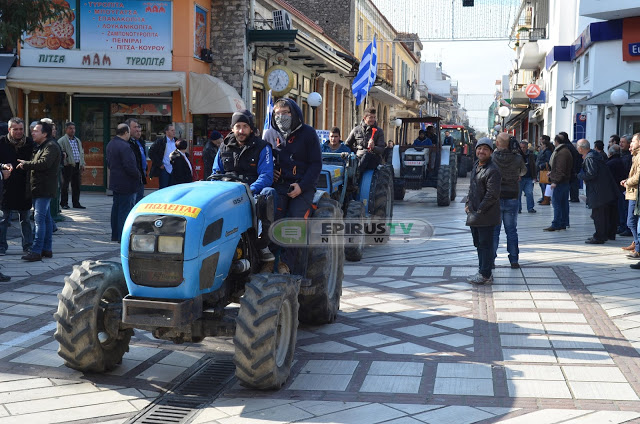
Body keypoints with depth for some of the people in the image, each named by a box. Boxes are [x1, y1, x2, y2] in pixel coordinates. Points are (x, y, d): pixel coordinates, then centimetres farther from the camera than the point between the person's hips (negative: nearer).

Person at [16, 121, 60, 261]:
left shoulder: (51, 147, -12)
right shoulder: (42, 147, 21)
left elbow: (44, 163, -26)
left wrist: (25, 164, -15)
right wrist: (26, 165, 6)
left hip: (44, 189, -10)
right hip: (41, 188, 10)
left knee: (40, 219, -13)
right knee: (46, 218, 11)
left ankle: (36, 251, -15)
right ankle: (47, 249, 16)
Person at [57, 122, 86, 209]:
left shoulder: (78, 140, 20)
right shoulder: (62, 140, -2)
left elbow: (81, 152, 22)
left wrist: (82, 164, 16)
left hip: (77, 165, 6)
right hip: (68, 165, -6)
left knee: (76, 185, 9)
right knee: (65, 185, -1)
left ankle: (76, 203, 16)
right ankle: (64, 203, 5)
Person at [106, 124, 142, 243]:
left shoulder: (110, 144, 10)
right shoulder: (124, 146, -21)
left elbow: (108, 163, 18)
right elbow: (130, 166, -24)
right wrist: (138, 175, -9)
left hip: (115, 182, 10)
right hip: (126, 183, -10)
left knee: (116, 208, 16)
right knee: (126, 209, -4)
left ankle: (115, 235, 24)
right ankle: (123, 236, -2)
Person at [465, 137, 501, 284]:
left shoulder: (493, 170, -17)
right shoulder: (476, 166, 14)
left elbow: (492, 195, -21)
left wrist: (479, 210, -16)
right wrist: (468, 204, 12)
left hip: (486, 217, -10)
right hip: (474, 215, 10)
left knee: (485, 244, -3)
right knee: (479, 244, 17)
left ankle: (485, 275, 3)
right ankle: (483, 271, 29)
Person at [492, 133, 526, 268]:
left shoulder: (492, 157, -12)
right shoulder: (518, 158, -7)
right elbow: (523, 171, 12)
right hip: (512, 198, 1)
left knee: (494, 230, 7)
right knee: (511, 230, 10)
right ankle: (514, 260, 14)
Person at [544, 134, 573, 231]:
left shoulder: (562, 152, -16)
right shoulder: (565, 151, 17)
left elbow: (560, 169, -21)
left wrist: (555, 181, -21)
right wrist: (552, 173, 30)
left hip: (560, 182, -10)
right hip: (565, 181, 10)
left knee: (556, 202, -8)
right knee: (564, 203, 11)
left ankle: (556, 224, -8)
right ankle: (563, 223, 16)